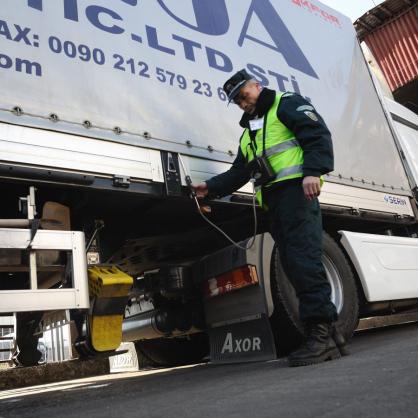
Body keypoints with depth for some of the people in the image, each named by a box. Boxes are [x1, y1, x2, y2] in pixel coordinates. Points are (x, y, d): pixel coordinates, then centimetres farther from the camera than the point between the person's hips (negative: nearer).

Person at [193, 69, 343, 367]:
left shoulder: (287, 104, 9)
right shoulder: (248, 133, 32)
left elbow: (318, 135, -6)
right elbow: (239, 173, 24)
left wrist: (313, 170, -22)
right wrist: (211, 187, 10)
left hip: (295, 188, -8)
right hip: (272, 198, 8)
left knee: (304, 259, -18)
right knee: (293, 264, 1)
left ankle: (320, 329, -17)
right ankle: (327, 335, 4)